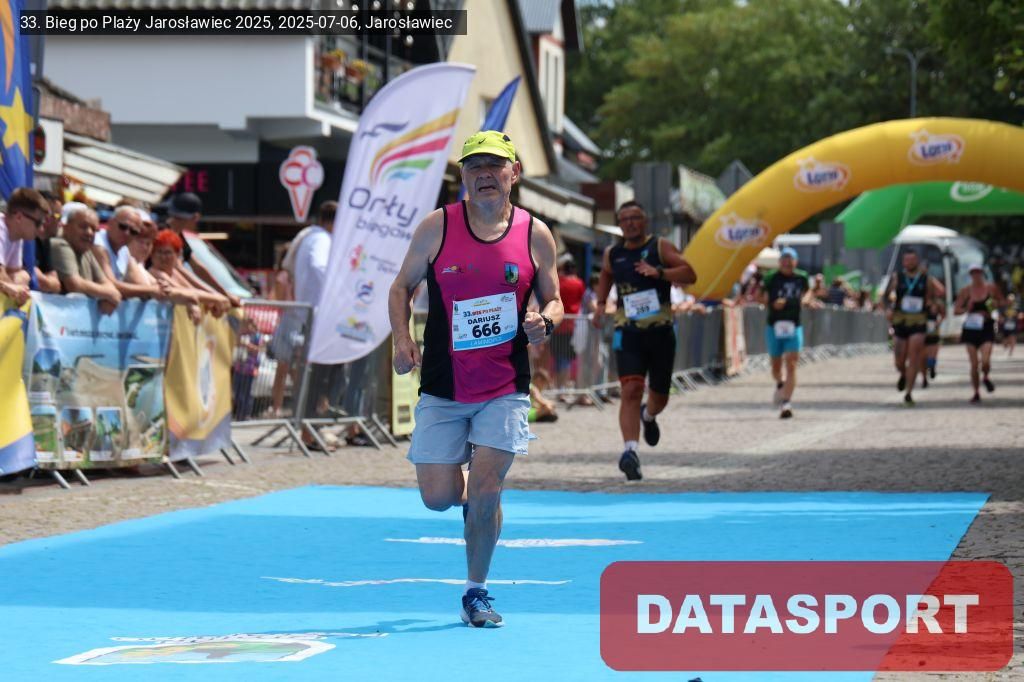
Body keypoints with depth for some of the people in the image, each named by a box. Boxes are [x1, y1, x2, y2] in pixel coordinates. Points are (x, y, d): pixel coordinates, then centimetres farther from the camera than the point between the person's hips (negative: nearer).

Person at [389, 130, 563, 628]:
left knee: (485, 492, -9)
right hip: (442, 388, 1)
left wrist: (545, 321, -14)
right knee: (437, 498, -1)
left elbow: (554, 301, 10)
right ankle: (469, 494, 38)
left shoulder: (535, 235, -1)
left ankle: (476, 592, 11)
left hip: (505, 389, -1)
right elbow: (402, 287, 6)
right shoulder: (437, 227, -3)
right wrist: (402, 340, -10)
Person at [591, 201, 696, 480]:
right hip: (628, 332, 0)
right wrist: (600, 304, 16)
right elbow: (605, 276, 30)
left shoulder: (661, 247, -3)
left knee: (659, 395, 13)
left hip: (661, 331, 0)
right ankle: (631, 450, -27)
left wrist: (659, 272, -26)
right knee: (631, 390, -19)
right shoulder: (612, 254, 7)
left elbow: (690, 274, -13)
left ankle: (649, 416, 50)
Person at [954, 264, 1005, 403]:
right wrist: (966, 309, -18)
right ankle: (976, 393, 15)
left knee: (985, 361, -16)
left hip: (986, 328, -1)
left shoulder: (990, 288, 0)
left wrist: (996, 304, -9)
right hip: (971, 328, 1)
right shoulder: (966, 291, 0)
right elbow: (956, 310, 2)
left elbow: (1003, 302, 13)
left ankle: (985, 377, 19)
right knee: (974, 363, 0)